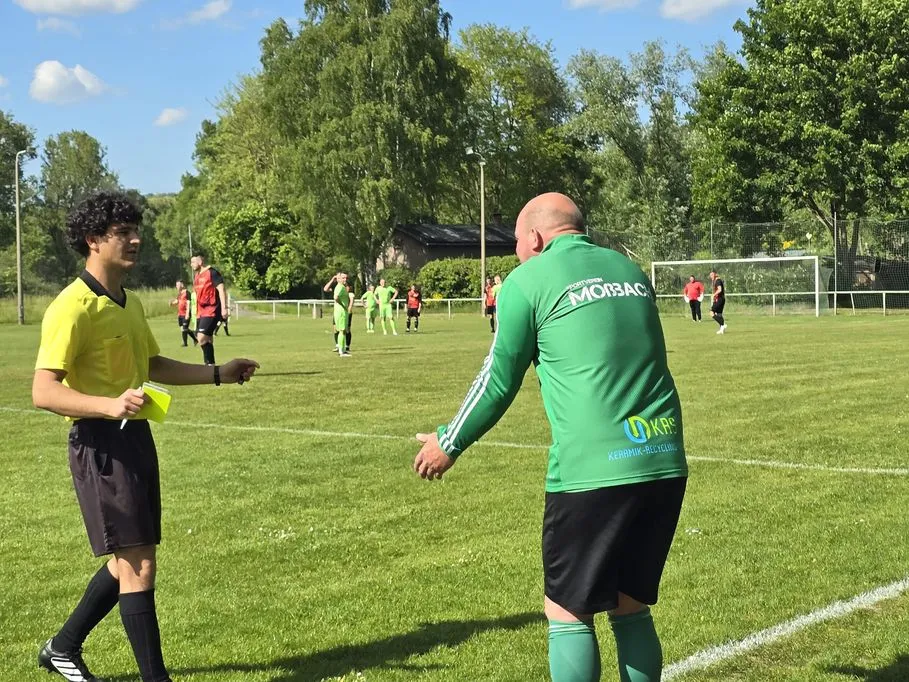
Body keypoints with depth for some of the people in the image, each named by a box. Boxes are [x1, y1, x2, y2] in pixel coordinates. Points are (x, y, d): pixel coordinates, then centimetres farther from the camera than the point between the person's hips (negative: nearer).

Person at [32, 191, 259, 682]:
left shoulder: (130, 303, 13)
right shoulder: (72, 308, -16)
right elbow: (43, 391, -23)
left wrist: (217, 375, 23)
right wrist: (110, 406, -37)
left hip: (135, 438, 9)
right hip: (100, 444, -9)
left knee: (128, 563, 16)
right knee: (138, 565, -8)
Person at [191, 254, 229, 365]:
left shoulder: (211, 273, -8)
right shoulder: (196, 276, 18)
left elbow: (222, 290, -14)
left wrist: (224, 308, -21)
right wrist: (196, 312, 26)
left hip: (211, 311, -9)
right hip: (201, 312, 9)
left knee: (202, 337, -20)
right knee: (206, 340, 9)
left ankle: (210, 364, -15)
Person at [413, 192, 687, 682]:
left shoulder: (528, 280, -1)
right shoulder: (630, 269, 16)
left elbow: (499, 381, 4)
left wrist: (449, 444, 18)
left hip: (593, 471, -6)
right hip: (666, 463, 6)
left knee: (567, 614, 6)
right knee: (631, 608, 17)